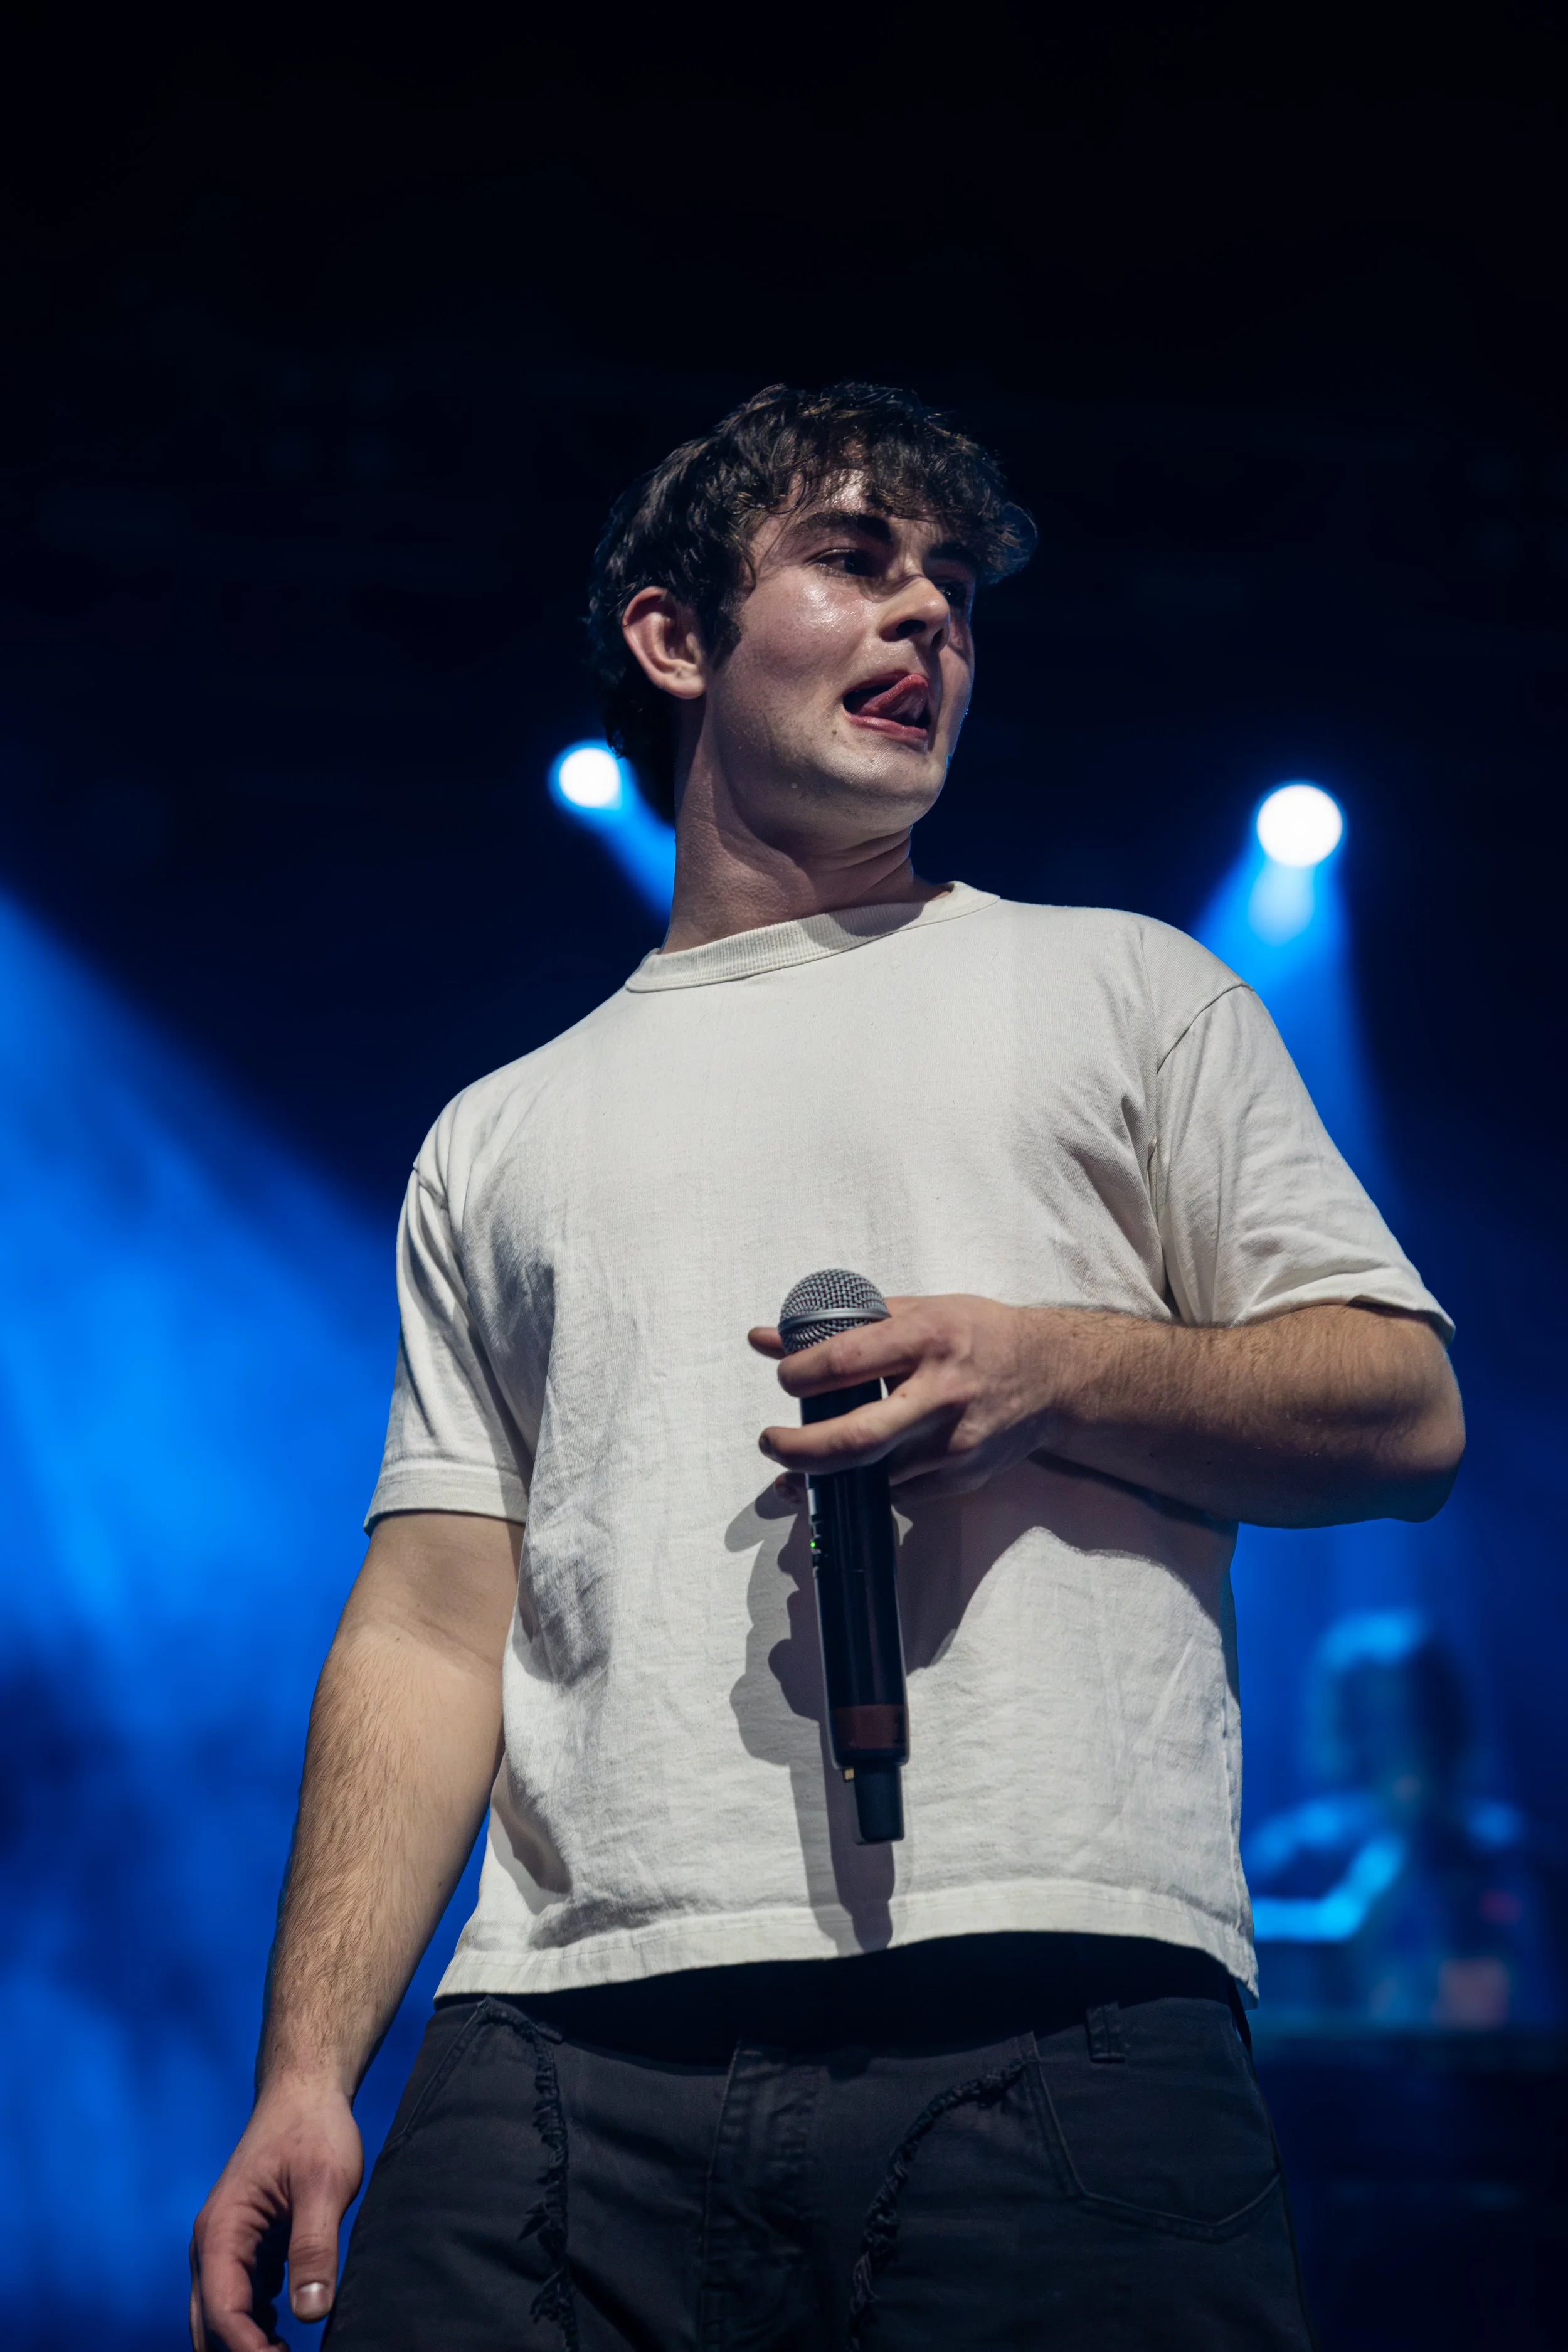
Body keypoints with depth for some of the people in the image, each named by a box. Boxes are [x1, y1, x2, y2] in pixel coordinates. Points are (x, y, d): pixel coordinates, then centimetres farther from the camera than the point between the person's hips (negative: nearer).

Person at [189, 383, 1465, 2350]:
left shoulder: (1125, 989, 18)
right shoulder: (500, 1137, 23)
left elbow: (1405, 1407, 11)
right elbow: (429, 1632, 16)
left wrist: (1059, 1370, -7)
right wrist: (306, 2070, 4)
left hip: (1054, 2023, -1)